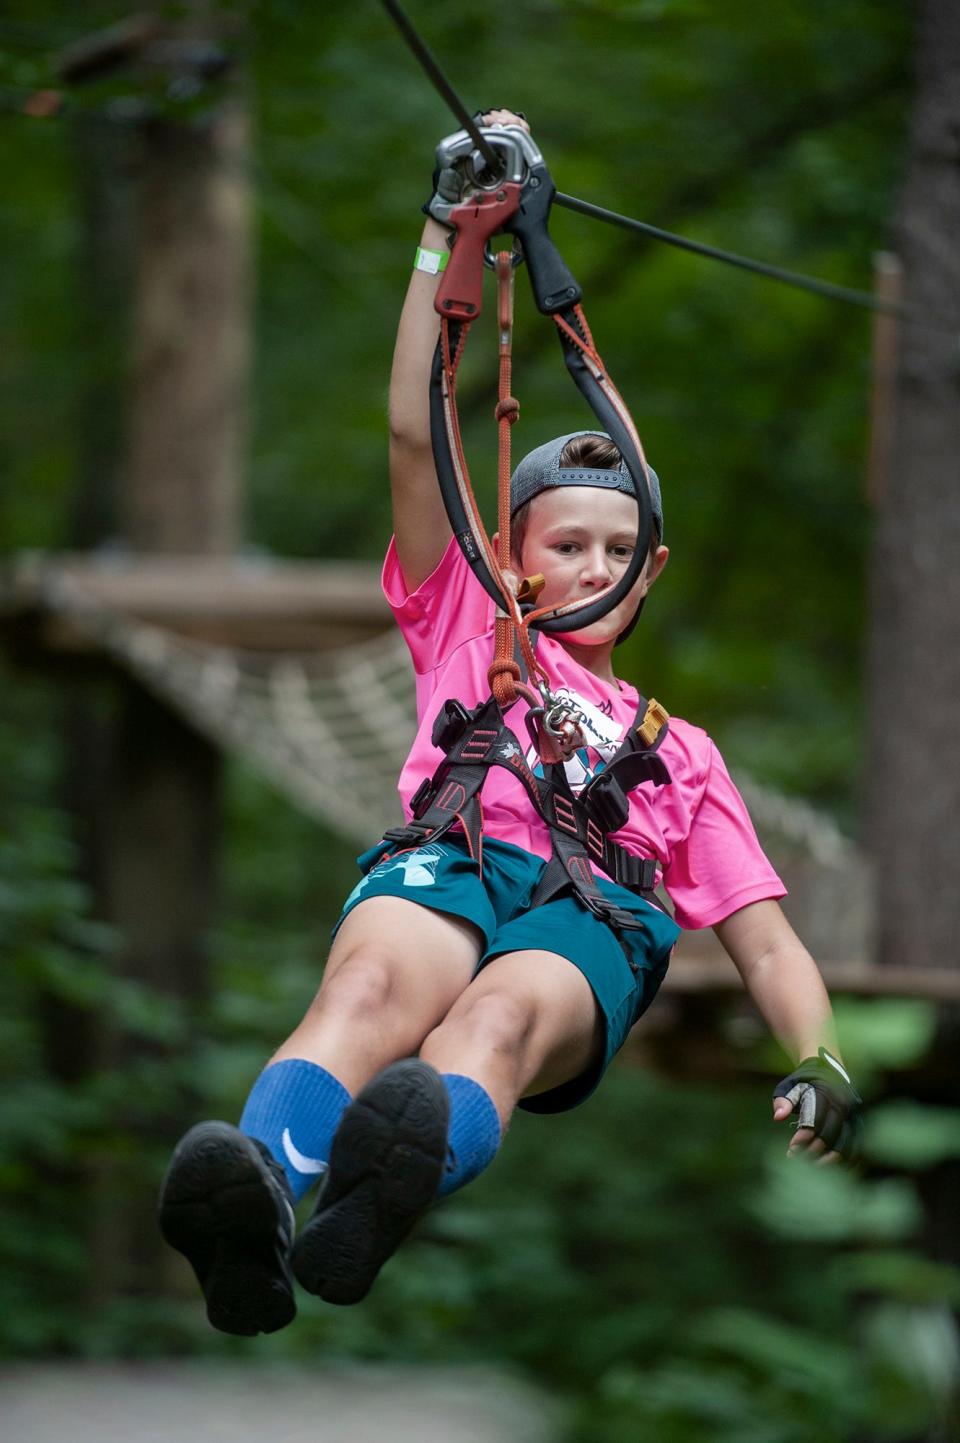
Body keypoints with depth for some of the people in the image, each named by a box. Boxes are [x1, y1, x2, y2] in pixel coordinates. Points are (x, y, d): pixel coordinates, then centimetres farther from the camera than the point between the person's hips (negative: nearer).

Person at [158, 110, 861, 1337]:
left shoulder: (679, 751, 38)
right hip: (448, 861, 0)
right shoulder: (469, 631, 37)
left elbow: (766, 944, 27)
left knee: (503, 1013, -39)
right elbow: (414, 435, 27)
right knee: (376, 984, -39)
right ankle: (254, 1199, -71)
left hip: (594, 922, 0)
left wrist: (818, 1063, 5)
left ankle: (387, 1197, -74)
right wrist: (450, 229, 23)